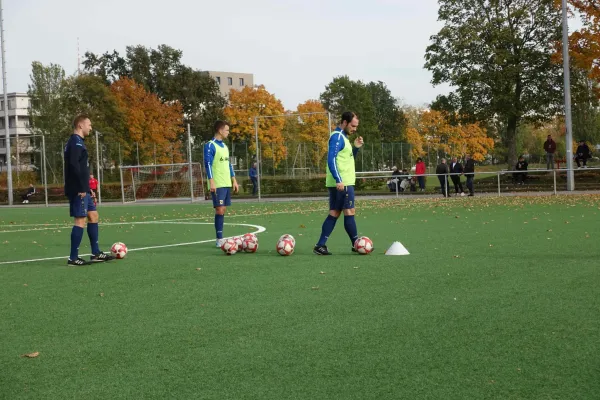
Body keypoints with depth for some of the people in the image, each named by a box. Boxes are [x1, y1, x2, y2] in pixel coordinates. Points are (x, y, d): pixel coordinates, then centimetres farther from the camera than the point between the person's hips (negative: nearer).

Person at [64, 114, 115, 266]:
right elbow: (74, 165, -23)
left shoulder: (77, 142, 19)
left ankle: (96, 253, 17)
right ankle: (73, 258, -6)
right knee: (80, 220, -9)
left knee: (93, 216, 13)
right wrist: (81, 188, -24)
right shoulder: (76, 142, -12)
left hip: (82, 190, 11)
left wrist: (86, 188, 21)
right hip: (78, 190, -11)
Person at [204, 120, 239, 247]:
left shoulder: (224, 146, 17)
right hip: (217, 184, -8)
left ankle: (220, 238, 12)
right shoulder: (210, 145, -9)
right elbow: (208, 164, -15)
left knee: (223, 209, 8)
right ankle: (219, 239, -7)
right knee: (219, 210, -10)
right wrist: (211, 182, -22)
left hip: (227, 184, 8)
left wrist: (234, 180, 17)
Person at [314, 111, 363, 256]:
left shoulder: (342, 137, 19)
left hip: (341, 182, 10)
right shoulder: (337, 137, -12)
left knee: (334, 213, 8)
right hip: (342, 183, -10)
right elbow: (331, 160, -21)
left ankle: (320, 245, 6)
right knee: (349, 212, -2)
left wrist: (356, 148, 10)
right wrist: (338, 180, -27)